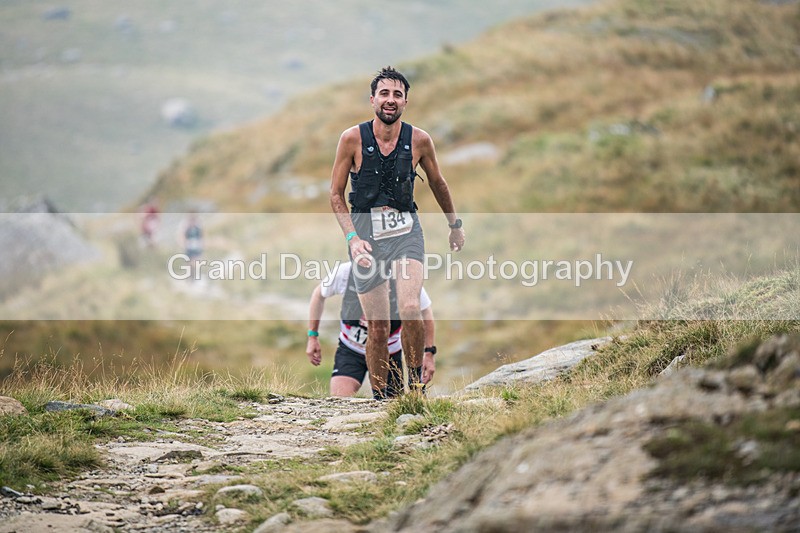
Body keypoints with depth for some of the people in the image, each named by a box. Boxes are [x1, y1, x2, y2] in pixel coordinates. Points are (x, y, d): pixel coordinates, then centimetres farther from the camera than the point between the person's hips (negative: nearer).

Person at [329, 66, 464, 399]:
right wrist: (352, 238, -12)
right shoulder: (353, 139, -8)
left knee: (410, 309, -23)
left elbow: (437, 184, 16)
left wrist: (455, 225, 27)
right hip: (365, 232, 0)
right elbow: (335, 194, 0)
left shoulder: (419, 140, -3)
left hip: (406, 231, 0)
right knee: (377, 327, 0)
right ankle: (379, 397, 16)